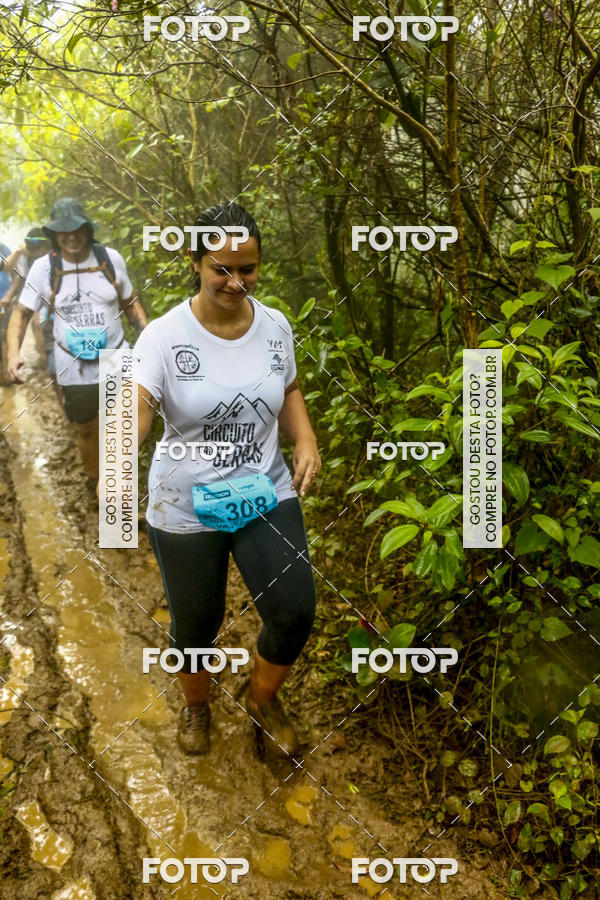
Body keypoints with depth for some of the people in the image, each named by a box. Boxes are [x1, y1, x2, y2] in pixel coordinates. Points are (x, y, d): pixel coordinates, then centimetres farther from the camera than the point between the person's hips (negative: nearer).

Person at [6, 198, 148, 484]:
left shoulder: (111, 259, -6)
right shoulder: (43, 268, -8)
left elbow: (130, 303, 6)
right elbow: (22, 312, -2)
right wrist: (13, 352, -18)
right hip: (74, 368, 0)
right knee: (86, 429, 16)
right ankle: (95, 480, 40)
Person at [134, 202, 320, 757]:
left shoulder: (275, 326, -3)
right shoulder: (165, 336, -16)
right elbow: (136, 406, -29)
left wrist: (306, 441, -4)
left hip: (266, 495, 3)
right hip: (186, 509, -2)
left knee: (294, 613, -4)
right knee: (196, 625, 13)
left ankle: (263, 699, 30)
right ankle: (196, 704, 48)